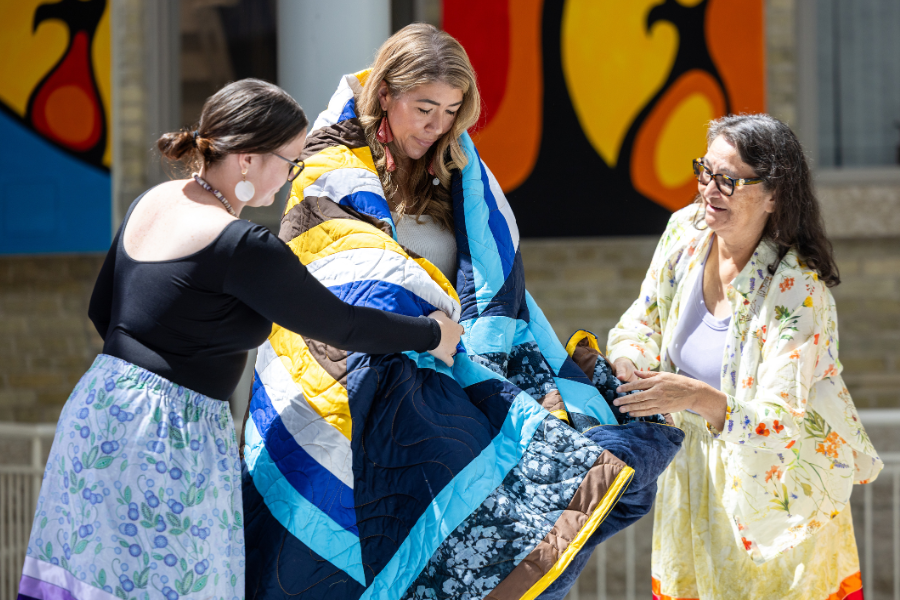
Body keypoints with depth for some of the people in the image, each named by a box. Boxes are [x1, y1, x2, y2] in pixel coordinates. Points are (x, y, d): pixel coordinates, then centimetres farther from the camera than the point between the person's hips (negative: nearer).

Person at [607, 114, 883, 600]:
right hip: (693, 469, 5)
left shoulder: (799, 289, -28)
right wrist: (624, 360, -19)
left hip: (774, 482, -5)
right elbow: (642, 324, 4)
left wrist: (701, 398, -49)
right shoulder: (686, 231, -10)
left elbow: (779, 422, -33)